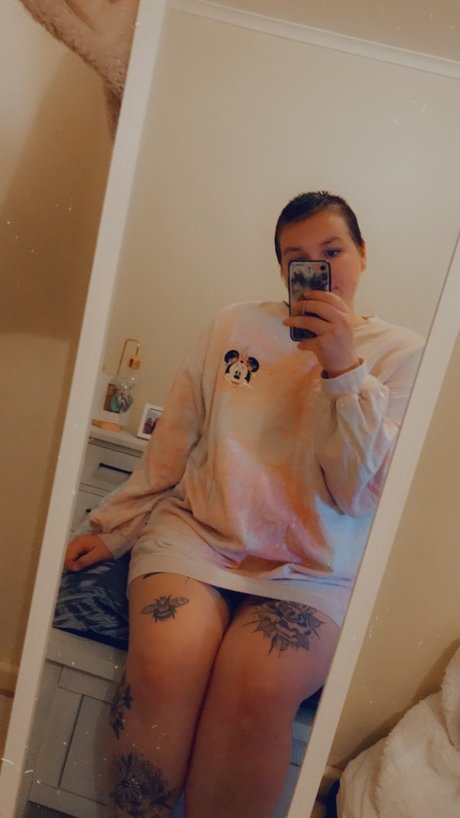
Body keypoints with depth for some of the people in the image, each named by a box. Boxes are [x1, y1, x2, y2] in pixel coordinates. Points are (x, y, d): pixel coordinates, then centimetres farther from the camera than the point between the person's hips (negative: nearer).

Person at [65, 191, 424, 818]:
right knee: (164, 667, -26)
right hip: (196, 531, 2)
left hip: (310, 571, -1)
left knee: (258, 690, -30)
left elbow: (359, 493, -5)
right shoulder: (237, 326, 10)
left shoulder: (399, 353, 6)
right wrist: (113, 531, 13)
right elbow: (171, 444, 13)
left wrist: (344, 368, -14)